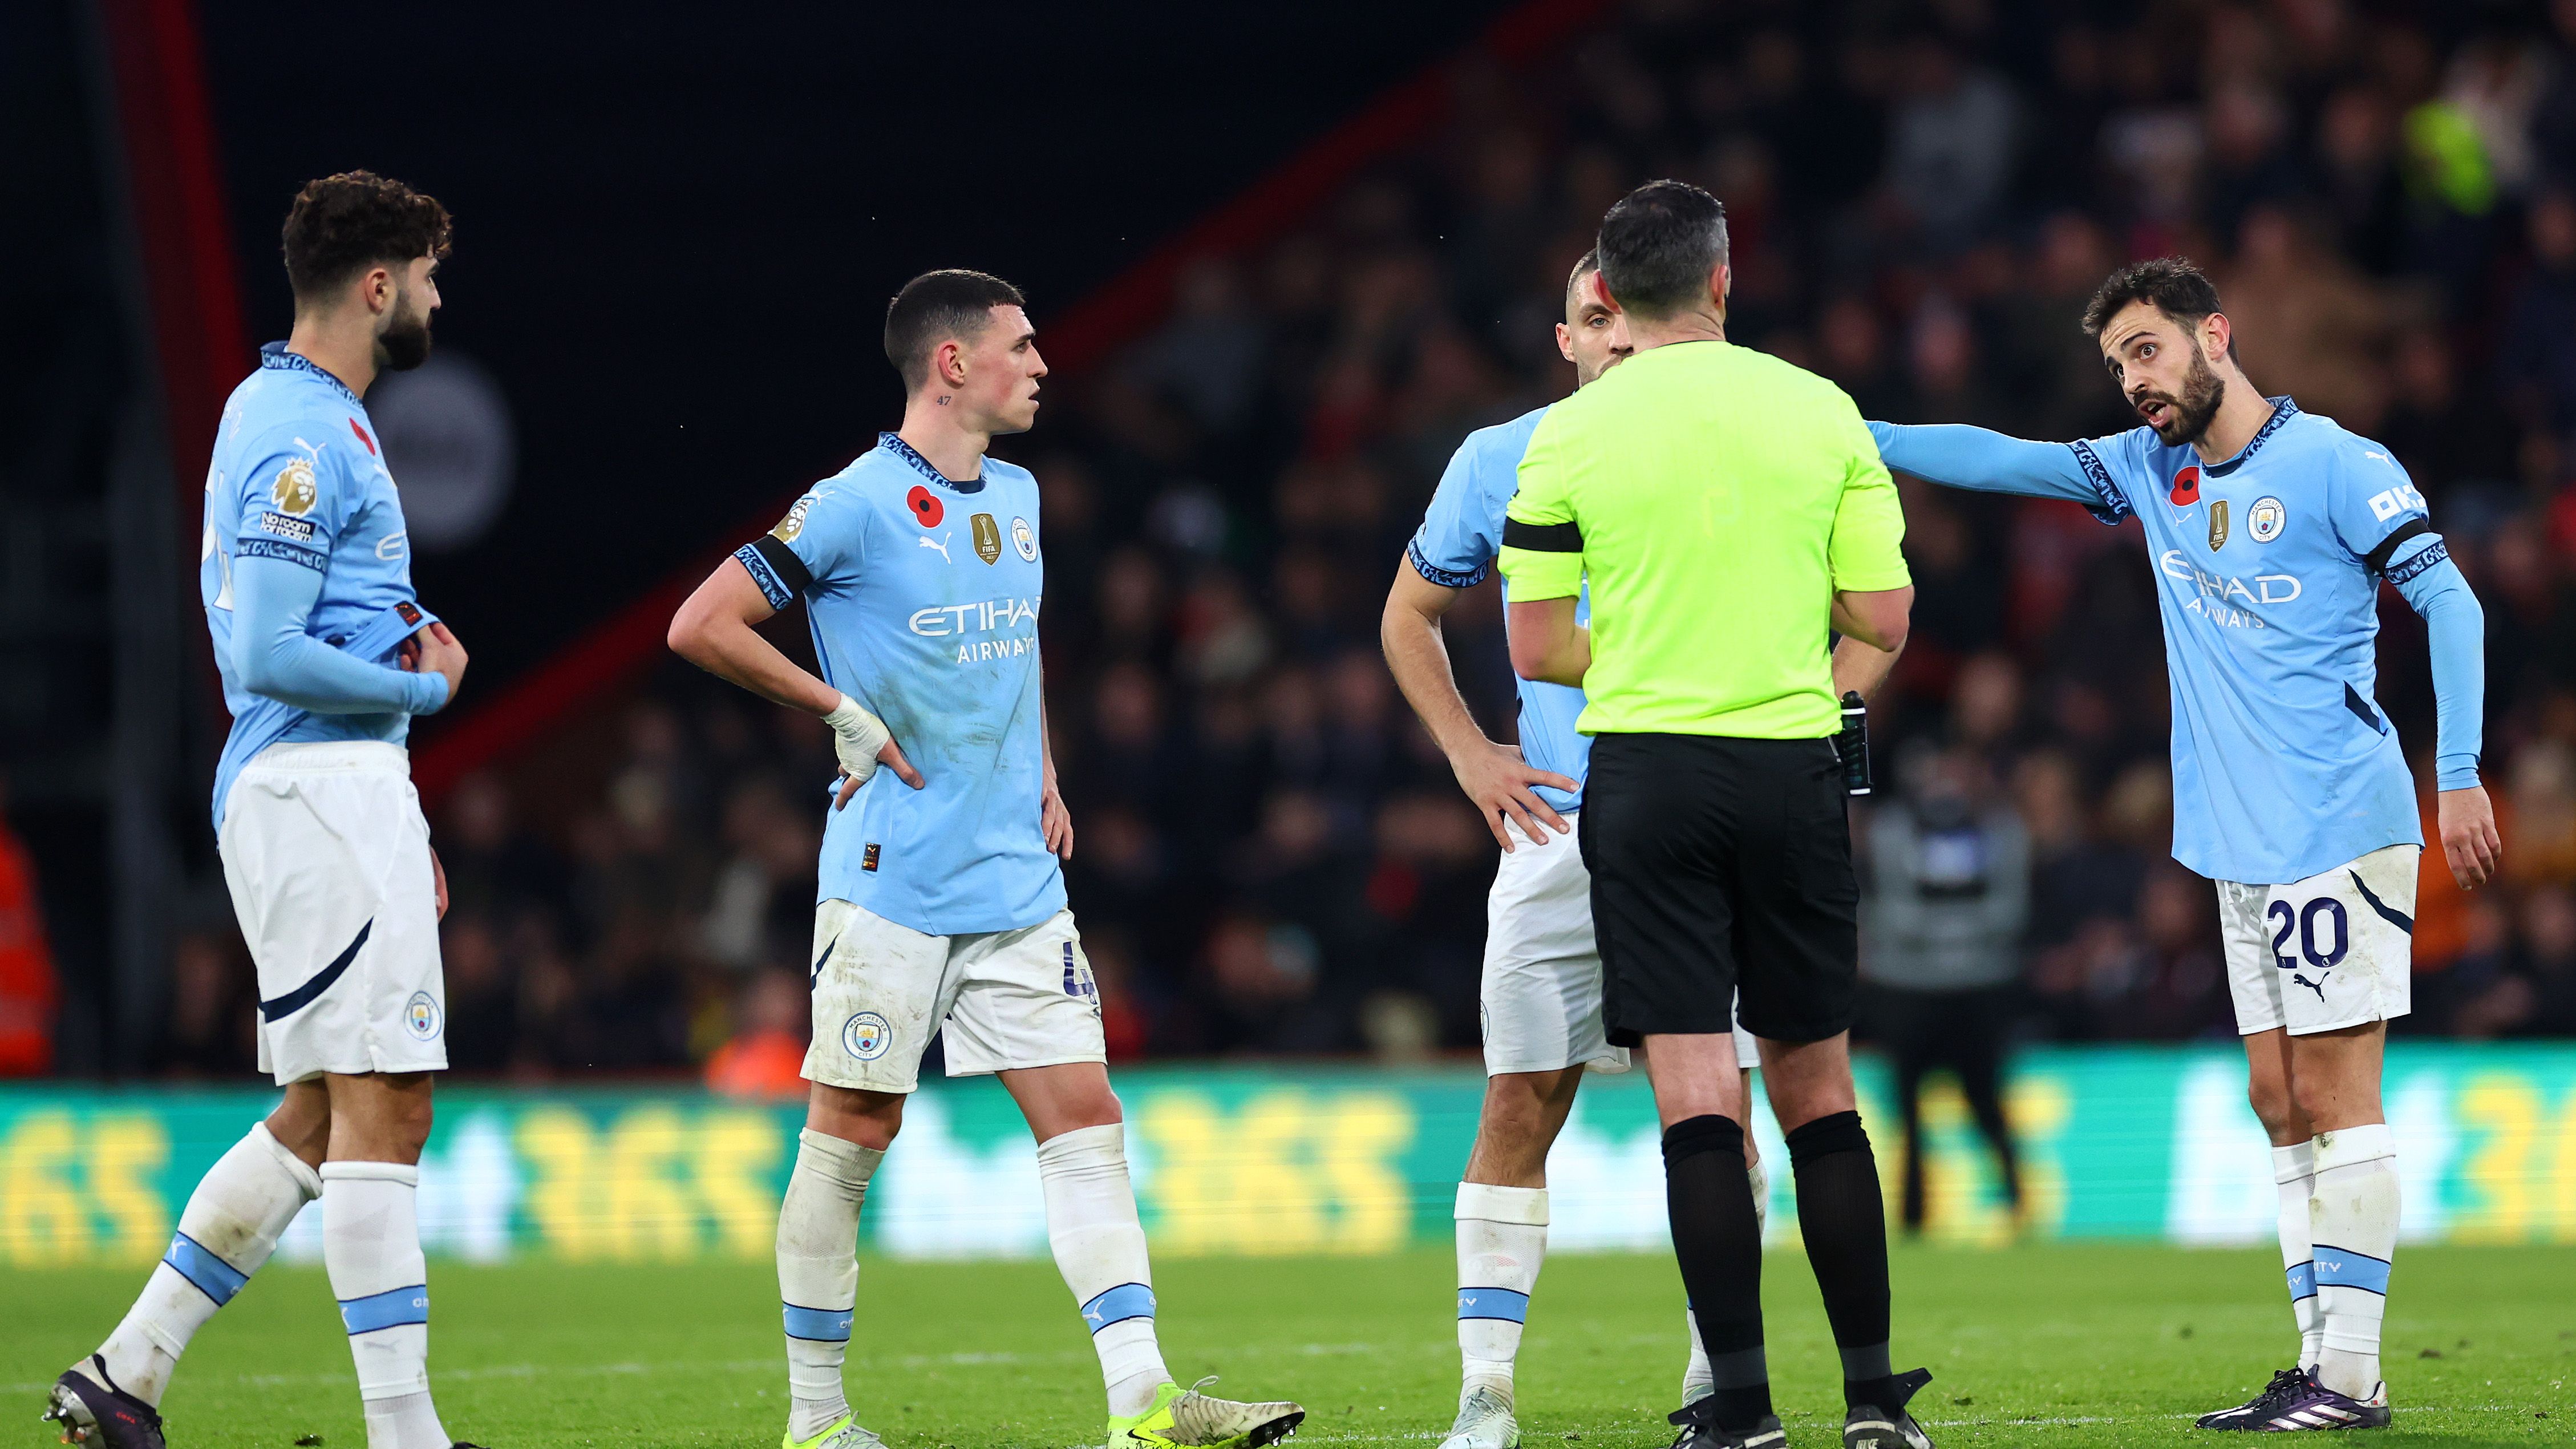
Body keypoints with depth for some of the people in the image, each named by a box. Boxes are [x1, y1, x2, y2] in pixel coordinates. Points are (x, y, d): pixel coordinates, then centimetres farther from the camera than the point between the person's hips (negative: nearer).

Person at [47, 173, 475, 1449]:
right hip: (319, 790, -10)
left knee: (322, 1118, 11)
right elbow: (271, 656, -22)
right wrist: (427, 685, -8)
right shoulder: (305, 437, -14)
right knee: (379, 1109, -11)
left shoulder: (287, 413, 19)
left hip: (339, 794, 10)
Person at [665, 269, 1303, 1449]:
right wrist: (845, 714, -10)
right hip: (893, 883, -7)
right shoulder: (857, 506, -10)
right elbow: (701, 628, -12)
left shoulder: (1016, 498, 13)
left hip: (1019, 885, 7)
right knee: (850, 1136, 0)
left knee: (1085, 1120, -2)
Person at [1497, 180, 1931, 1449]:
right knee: (1815, 1083, 11)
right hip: (1793, 772, 2)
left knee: (1696, 1092, -3)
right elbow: (1883, 618, 2)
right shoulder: (1820, 412, 1)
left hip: (1646, 769, -2)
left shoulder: (1568, 437, -3)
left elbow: (1537, 649, 1)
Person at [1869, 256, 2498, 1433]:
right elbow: (2002, 461, 17)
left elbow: (2449, 601, -9)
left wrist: (2459, 774, -16)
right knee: (2281, 1102, 6)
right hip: (2242, 848, 7)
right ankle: (2318, 1363, 8)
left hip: (2340, 827, -7)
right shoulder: (2151, 468, 14)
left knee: (2334, 1092, -8)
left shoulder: (2331, 463, -7)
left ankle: (2352, 1374, -9)